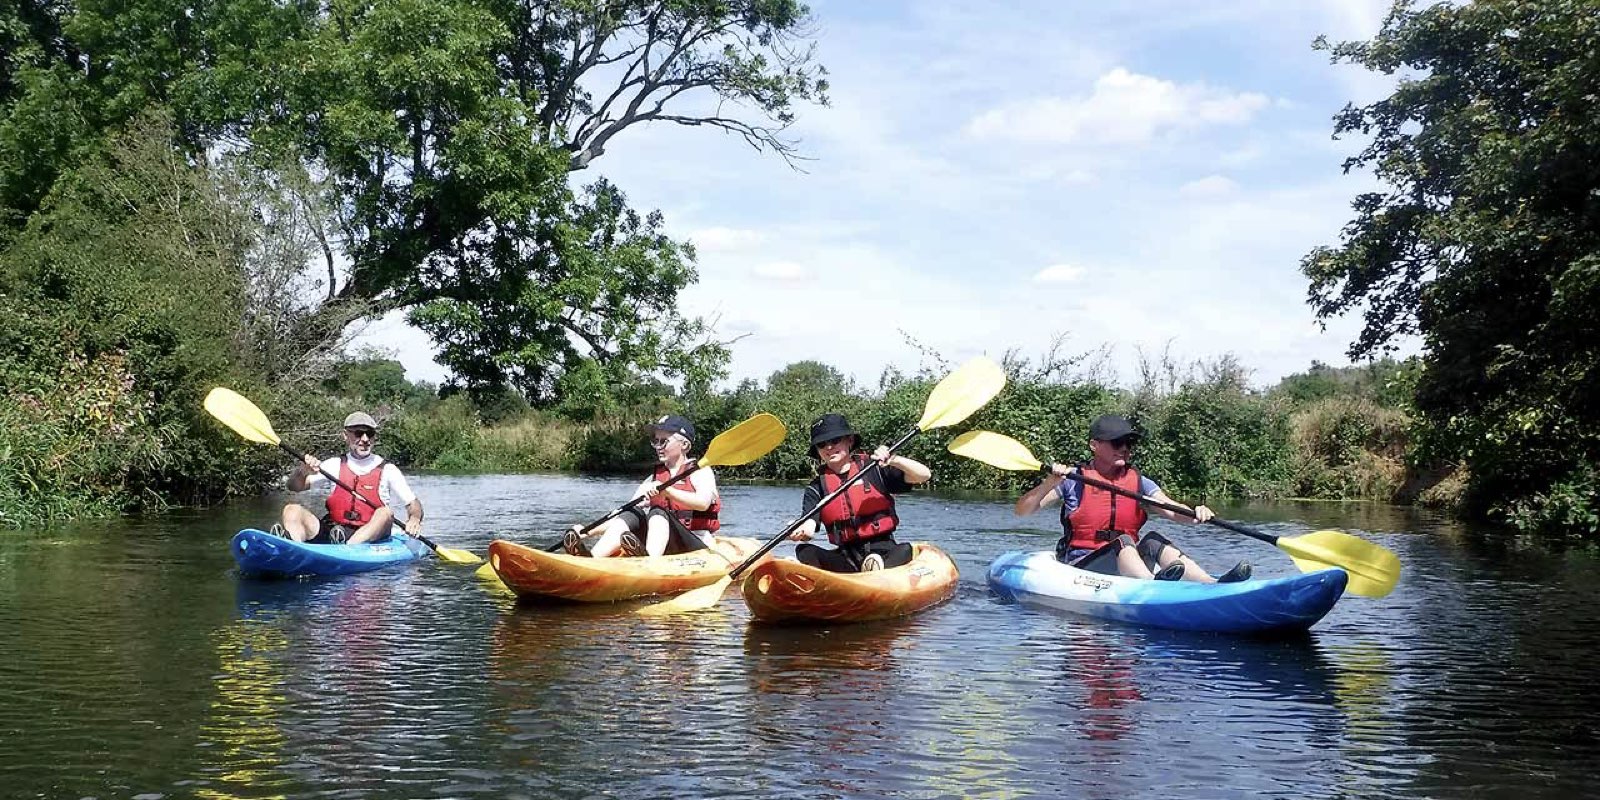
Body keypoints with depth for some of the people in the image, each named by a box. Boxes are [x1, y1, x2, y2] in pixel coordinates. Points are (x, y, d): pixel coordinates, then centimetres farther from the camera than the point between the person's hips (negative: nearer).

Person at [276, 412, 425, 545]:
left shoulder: (387, 470, 7)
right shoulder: (336, 465, 13)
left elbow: (413, 504, 7)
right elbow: (295, 487, 8)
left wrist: (414, 519, -17)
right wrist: (301, 472, -16)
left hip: (369, 536, -2)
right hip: (331, 532, 2)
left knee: (385, 513, -30)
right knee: (292, 510, -17)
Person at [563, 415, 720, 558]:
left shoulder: (700, 471, 2)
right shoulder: (653, 479, 18)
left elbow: (703, 503, -21)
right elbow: (623, 515, 12)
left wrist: (666, 490, -35)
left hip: (698, 547, -5)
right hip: (666, 549, 5)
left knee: (658, 512, -28)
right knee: (634, 514, -18)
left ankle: (650, 558, -61)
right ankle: (591, 557, -43)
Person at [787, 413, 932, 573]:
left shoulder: (874, 470, 4)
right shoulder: (817, 488, 9)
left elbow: (924, 475, -2)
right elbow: (809, 528, -4)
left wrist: (893, 460, -19)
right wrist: (798, 533, -28)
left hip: (884, 552, -2)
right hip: (846, 558, 2)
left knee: (905, 551, -31)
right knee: (805, 551, -23)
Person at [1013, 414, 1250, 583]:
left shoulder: (1139, 483, 12)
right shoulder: (1074, 479, 0)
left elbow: (1172, 510, -4)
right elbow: (1022, 510, -7)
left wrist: (1195, 513, -26)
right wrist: (1050, 482, -23)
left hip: (1128, 564, 4)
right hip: (1079, 568, -4)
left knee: (1153, 542, -22)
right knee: (1123, 542, -30)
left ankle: (1213, 586, -42)